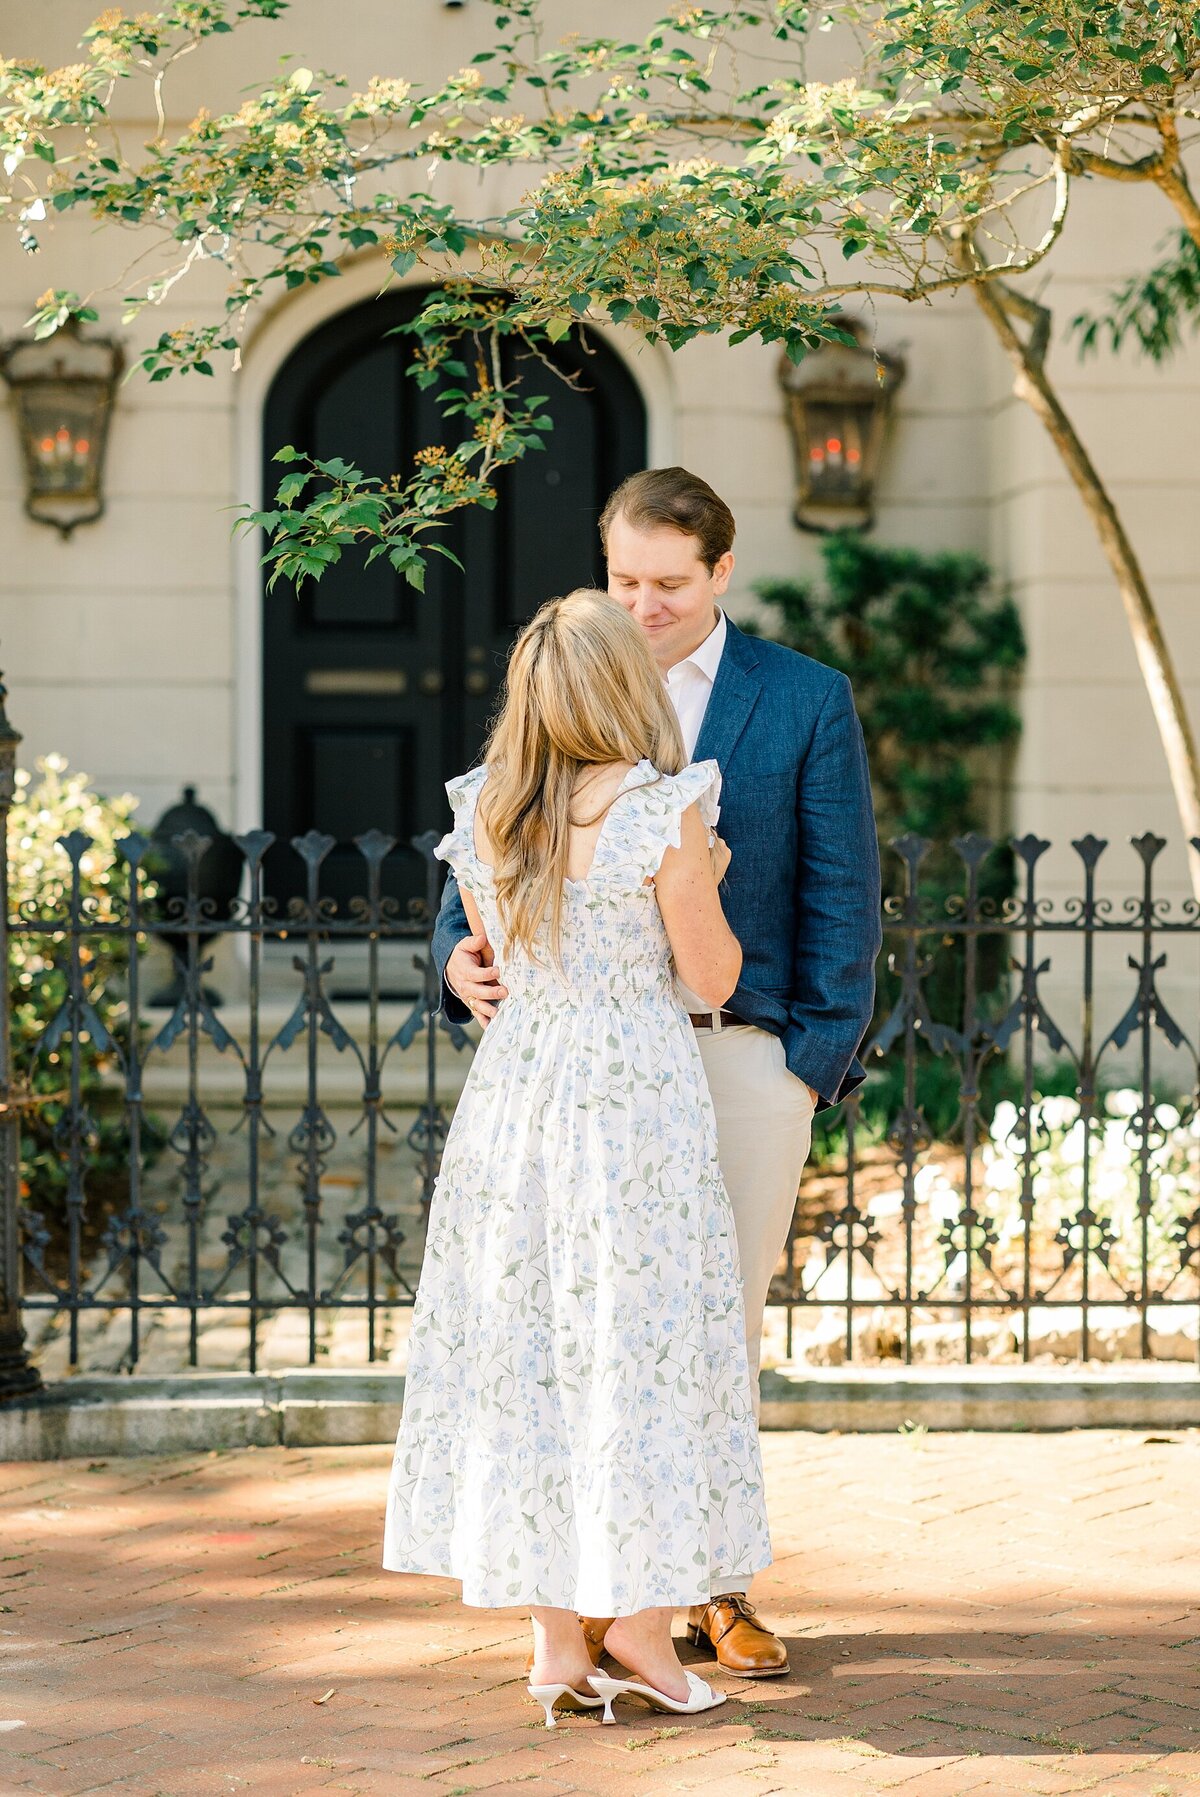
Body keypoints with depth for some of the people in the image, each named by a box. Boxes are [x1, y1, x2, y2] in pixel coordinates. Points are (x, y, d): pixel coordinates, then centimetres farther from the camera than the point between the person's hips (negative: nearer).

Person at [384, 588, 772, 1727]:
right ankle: (639, 1621, 7)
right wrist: (708, 881, 12)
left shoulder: (481, 812, 4)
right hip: (637, 1090, -5)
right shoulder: (660, 812, -11)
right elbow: (711, 980, -6)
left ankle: (554, 1638, 11)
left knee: (525, 1345, 8)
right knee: (639, 1342, 3)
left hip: (513, 1086, 5)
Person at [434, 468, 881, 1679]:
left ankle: (714, 1589, 14)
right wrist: (463, 954, -15)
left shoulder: (807, 700, 3)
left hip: (746, 1051, -1)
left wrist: (821, 1059, -6)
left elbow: (840, 894, 2)